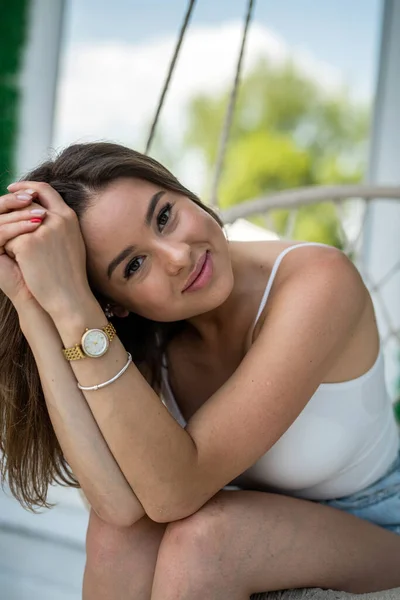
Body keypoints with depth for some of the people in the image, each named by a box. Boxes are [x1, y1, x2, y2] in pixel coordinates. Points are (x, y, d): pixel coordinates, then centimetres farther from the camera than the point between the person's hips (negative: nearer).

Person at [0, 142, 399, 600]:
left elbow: (173, 492, -33)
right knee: (120, 528, -25)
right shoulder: (139, 338, -13)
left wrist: (73, 308, -38)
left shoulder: (320, 282, -28)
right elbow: (120, 504, -32)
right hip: (262, 529, 3)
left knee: (202, 533, -29)